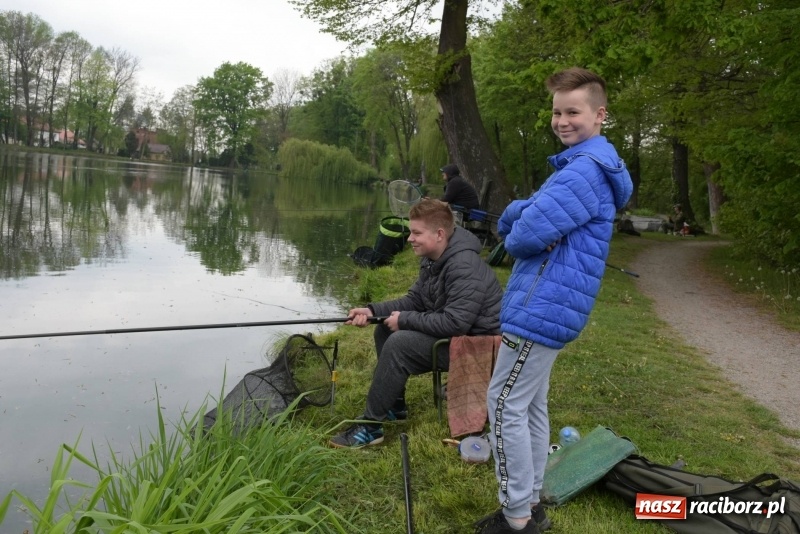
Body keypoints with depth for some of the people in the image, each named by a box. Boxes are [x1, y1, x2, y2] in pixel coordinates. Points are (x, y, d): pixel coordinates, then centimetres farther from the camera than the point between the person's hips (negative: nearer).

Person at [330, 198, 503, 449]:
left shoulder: (465, 267, -26)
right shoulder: (433, 259, 4)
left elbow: (455, 323, -31)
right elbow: (414, 300, 9)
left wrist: (405, 320, -22)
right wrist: (372, 310, -5)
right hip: (451, 331, 10)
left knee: (400, 343, -25)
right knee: (385, 329, 6)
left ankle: (370, 427, -14)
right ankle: (394, 406, 16)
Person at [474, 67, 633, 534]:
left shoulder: (586, 168, -17)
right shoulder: (585, 164, 18)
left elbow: (529, 234, -25)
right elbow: (513, 216, 15)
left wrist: (517, 236, -3)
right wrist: (518, 221, -7)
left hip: (543, 305, -11)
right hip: (550, 303, 11)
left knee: (506, 404, -4)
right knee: (531, 404, 16)